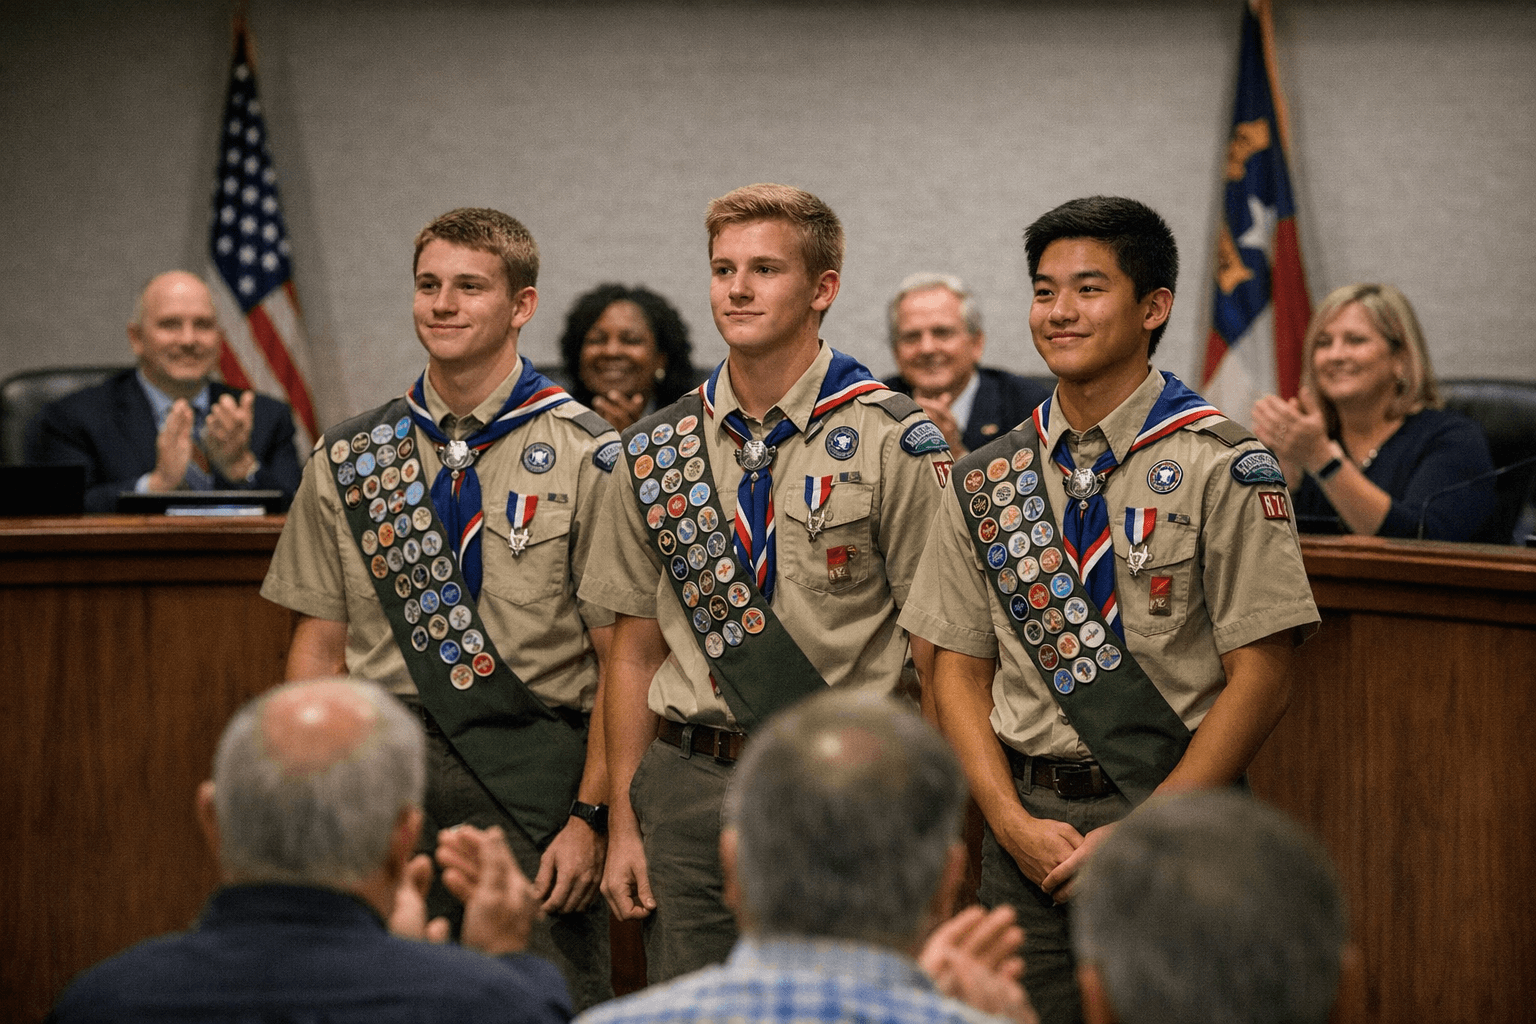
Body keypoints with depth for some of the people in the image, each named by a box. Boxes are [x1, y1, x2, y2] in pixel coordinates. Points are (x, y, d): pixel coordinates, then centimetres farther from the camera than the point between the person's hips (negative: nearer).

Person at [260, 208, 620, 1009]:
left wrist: (591, 815, -10)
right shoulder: (347, 461, 10)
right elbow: (318, 649, 13)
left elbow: (622, 658, -2)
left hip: (533, 777, -3)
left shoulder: (586, 457, 0)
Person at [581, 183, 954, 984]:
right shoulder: (653, 454, 9)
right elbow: (635, 653, 13)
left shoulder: (895, 447, -2)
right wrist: (623, 825, 8)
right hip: (690, 787, 3)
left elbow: (941, 657, -3)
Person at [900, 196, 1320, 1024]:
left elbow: (1260, 681, -8)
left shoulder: (1221, 470, -5)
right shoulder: (987, 481, 8)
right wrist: (1015, 823, -5)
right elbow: (959, 669, 10)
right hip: (1026, 821, 3)